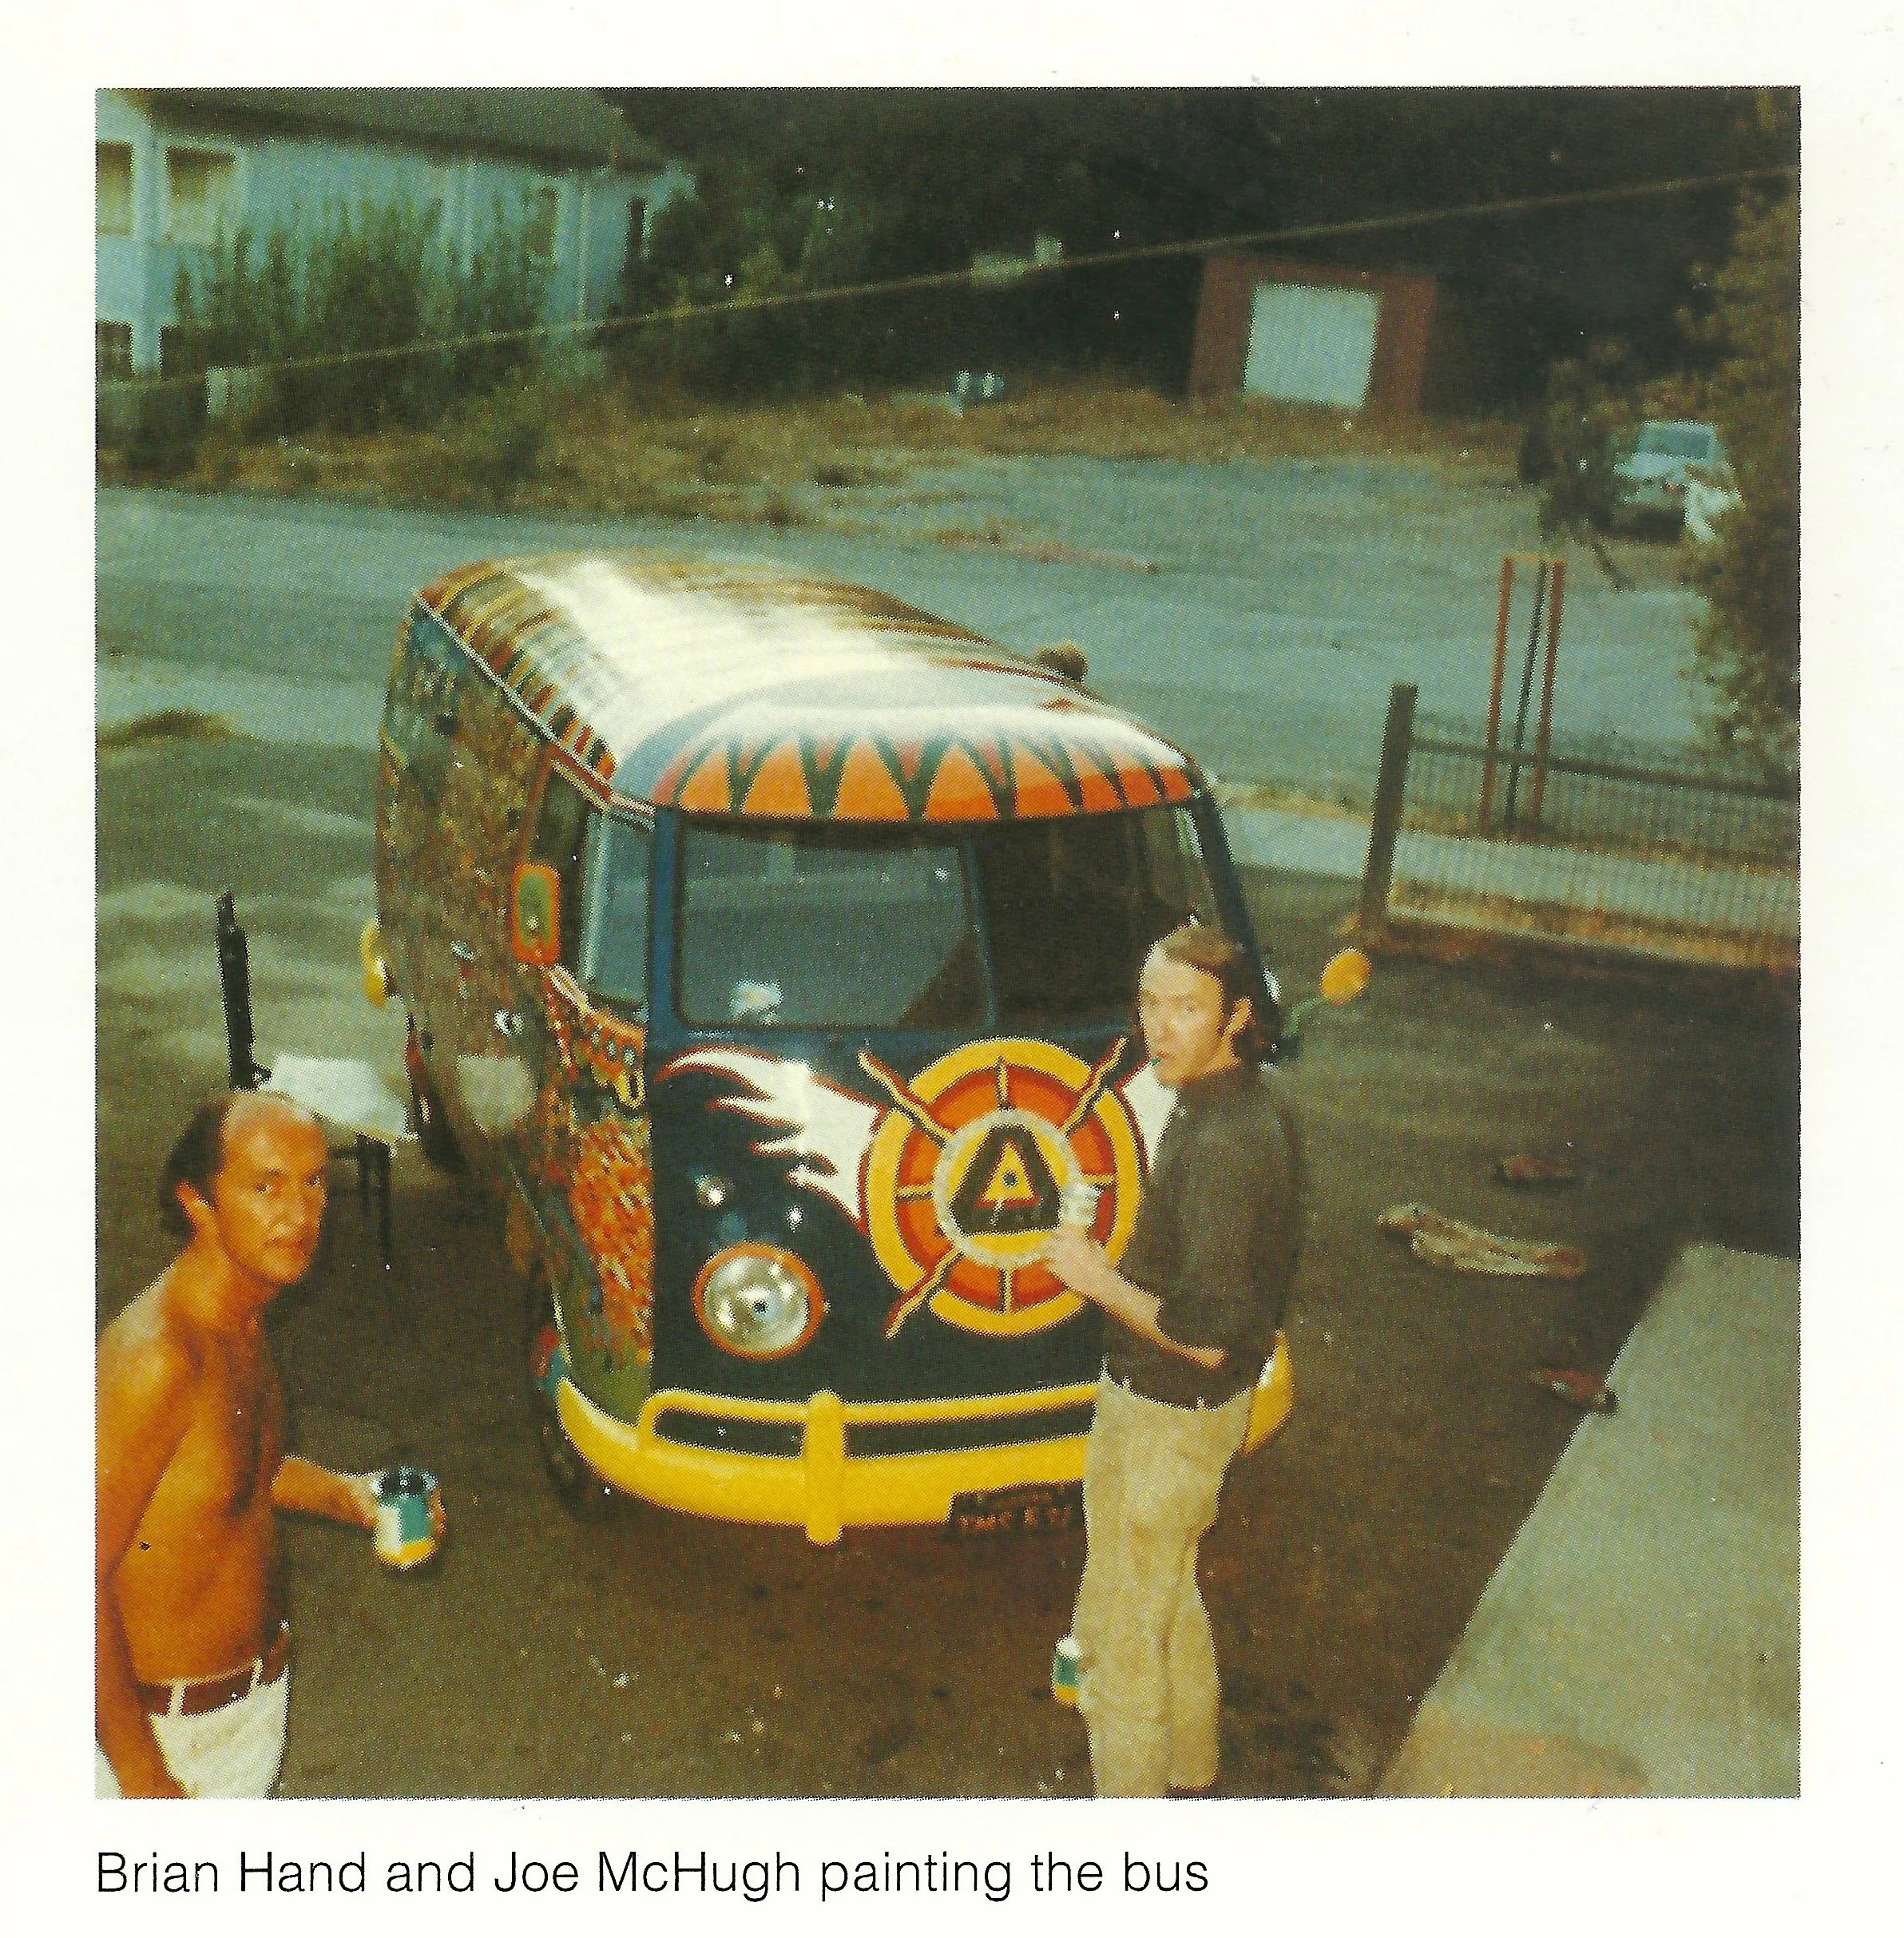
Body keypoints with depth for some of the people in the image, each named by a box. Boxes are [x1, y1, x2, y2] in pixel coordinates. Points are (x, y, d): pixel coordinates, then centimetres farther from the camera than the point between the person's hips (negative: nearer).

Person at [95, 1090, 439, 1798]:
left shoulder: (241, 1322, -2)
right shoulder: (155, 1359, -29)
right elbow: (80, 1578, -28)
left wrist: (339, 1493, -1)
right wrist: (141, 1775, -23)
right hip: (165, 1724, -8)